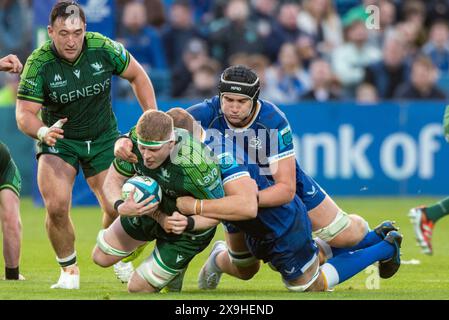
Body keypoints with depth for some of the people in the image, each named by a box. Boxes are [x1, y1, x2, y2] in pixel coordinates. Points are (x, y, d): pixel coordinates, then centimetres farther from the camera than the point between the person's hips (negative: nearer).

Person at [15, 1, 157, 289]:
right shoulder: (39, 63, -22)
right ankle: (69, 271, 3)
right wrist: (42, 132, -44)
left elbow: (137, 75, 0)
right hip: (59, 140, -2)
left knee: (118, 209, -4)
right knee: (56, 207, -21)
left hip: (104, 138, 2)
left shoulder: (103, 49, -18)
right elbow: (24, 113, -22)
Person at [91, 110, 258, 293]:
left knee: (137, 288, 2)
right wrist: (120, 207, -38)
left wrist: (188, 224, -44)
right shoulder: (135, 140, -29)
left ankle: (176, 271, 33)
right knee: (101, 257, 16)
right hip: (146, 209, 5)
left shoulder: (196, 164, -43)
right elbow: (112, 181, -17)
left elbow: (217, 212, -28)